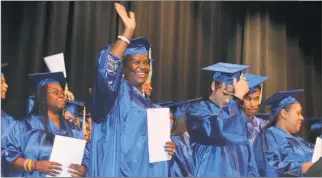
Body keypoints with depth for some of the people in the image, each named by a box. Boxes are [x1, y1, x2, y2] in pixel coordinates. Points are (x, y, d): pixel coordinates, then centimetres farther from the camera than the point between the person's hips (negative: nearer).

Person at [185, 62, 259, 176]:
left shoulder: (237, 113, 11)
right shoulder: (196, 111, -10)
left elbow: (247, 154, 13)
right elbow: (223, 131, -27)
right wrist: (239, 96, -20)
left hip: (240, 173, 6)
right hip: (212, 174, -6)